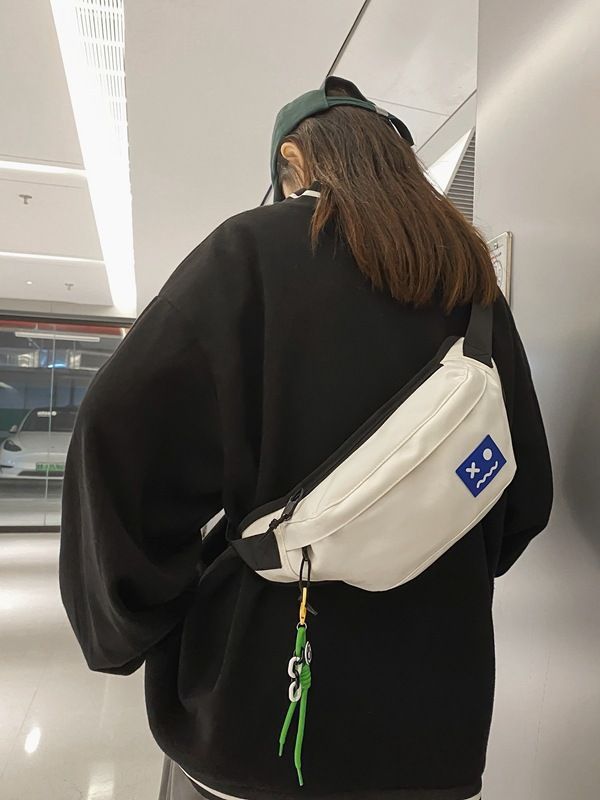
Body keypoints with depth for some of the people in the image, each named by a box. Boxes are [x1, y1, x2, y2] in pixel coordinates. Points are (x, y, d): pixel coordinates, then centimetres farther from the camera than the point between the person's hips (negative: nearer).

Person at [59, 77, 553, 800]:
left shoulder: (254, 246, -10)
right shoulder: (474, 282, 5)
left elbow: (128, 439, -19)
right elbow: (528, 492, 7)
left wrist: (126, 630, -5)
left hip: (266, 697, -4)